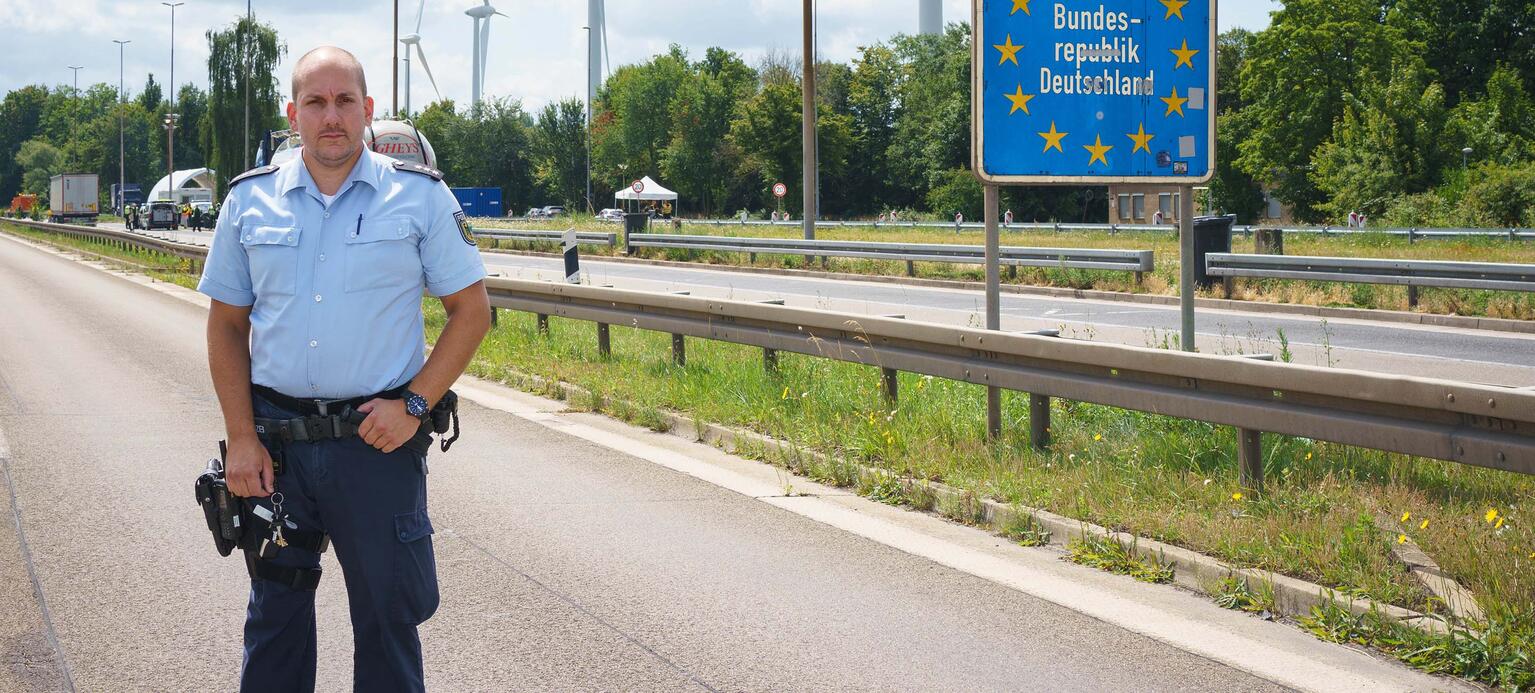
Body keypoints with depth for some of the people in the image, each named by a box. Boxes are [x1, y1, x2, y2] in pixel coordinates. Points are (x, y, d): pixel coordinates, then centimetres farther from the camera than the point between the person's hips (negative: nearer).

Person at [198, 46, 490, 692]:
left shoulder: (420, 196, -1)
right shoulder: (250, 201, 5)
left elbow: (471, 310, 1)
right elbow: (226, 324, 8)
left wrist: (414, 403, -10)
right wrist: (241, 440, -1)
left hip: (379, 441, -2)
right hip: (275, 442, 2)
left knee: (388, 619, 5)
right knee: (275, 613, 13)